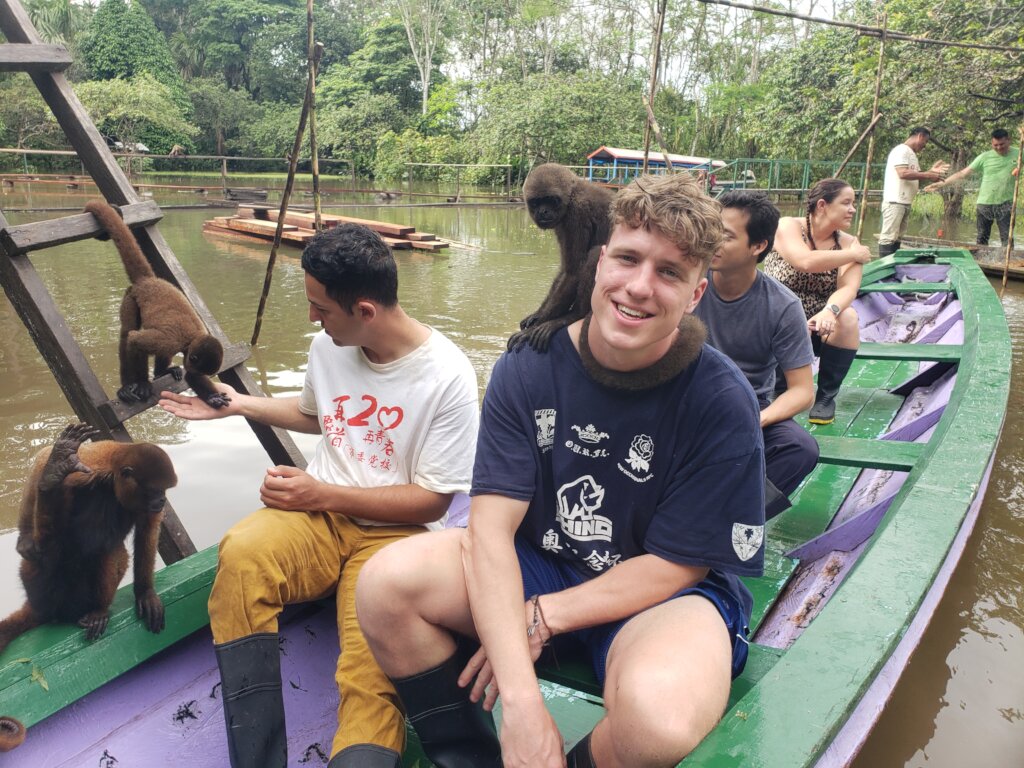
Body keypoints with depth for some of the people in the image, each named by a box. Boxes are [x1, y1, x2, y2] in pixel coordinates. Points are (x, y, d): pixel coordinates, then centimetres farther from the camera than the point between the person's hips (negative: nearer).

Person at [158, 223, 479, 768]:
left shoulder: (447, 377, -14)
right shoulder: (327, 346, 4)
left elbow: (432, 500, -9)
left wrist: (323, 494, -13)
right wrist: (237, 405, 17)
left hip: (393, 533, -4)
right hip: (317, 513, 4)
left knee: (373, 678, -33)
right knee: (243, 554, -31)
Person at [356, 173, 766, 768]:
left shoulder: (724, 404, -16)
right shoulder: (529, 367, -10)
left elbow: (676, 565, -12)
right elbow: (491, 524, -17)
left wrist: (542, 618, -16)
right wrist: (522, 697, -27)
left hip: (667, 593, -2)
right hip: (539, 564, 3)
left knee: (658, 715, -36)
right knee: (386, 583, -21)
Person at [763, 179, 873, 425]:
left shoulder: (848, 243, 0)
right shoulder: (788, 226, -8)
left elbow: (849, 288, -18)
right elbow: (806, 262, -28)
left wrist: (831, 311, -40)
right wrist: (853, 255, -14)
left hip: (819, 325, 4)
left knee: (847, 317, -29)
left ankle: (826, 397, -10)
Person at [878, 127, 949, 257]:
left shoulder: (912, 154, 20)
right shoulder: (901, 150, -9)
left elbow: (916, 176, 25)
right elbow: (903, 173, -21)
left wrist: (932, 171, 10)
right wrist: (928, 175, -16)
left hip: (905, 202, 10)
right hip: (895, 201, -10)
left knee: (897, 237, 9)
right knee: (889, 237, -11)